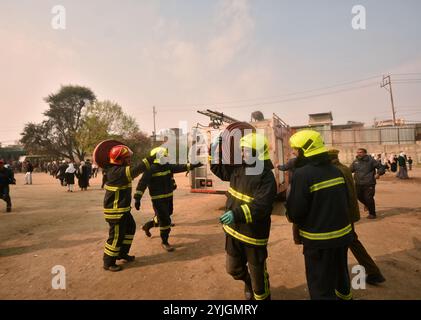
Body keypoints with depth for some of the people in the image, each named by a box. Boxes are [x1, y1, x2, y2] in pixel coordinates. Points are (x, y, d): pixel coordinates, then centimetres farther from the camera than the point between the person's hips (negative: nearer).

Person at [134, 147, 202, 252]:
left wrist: (193, 165, -4)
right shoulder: (151, 169, -17)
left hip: (169, 197, 8)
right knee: (165, 220, -4)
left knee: (164, 217, 22)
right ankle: (164, 242, 16)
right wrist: (137, 198, -26)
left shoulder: (167, 166, 6)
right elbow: (142, 184, -20)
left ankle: (147, 225, 48)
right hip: (158, 199, -8)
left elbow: (180, 167, 5)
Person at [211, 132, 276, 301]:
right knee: (233, 268, 25)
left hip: (254, 234, -7)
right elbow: (219, 169, 17)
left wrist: (237, 214, -42)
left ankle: (260, 296, 42)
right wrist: (215, 150, 4)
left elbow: (261, 206, -31)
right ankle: (248, 281, 56)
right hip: (233, 230, 7)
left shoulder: (267, 177, -22)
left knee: (257, 273, 15)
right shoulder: (238, 168, 1)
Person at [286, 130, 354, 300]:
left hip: (319, 240, -8)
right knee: (340, 269, 33)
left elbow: (295, 212, -22)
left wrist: (291, 217, 0)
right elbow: (345, 199, 10)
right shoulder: (336, 170, 1)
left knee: (321, 287, 9)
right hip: (343, 233, 8)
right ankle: (344, 294, 60)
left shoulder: (302, 174, -24)